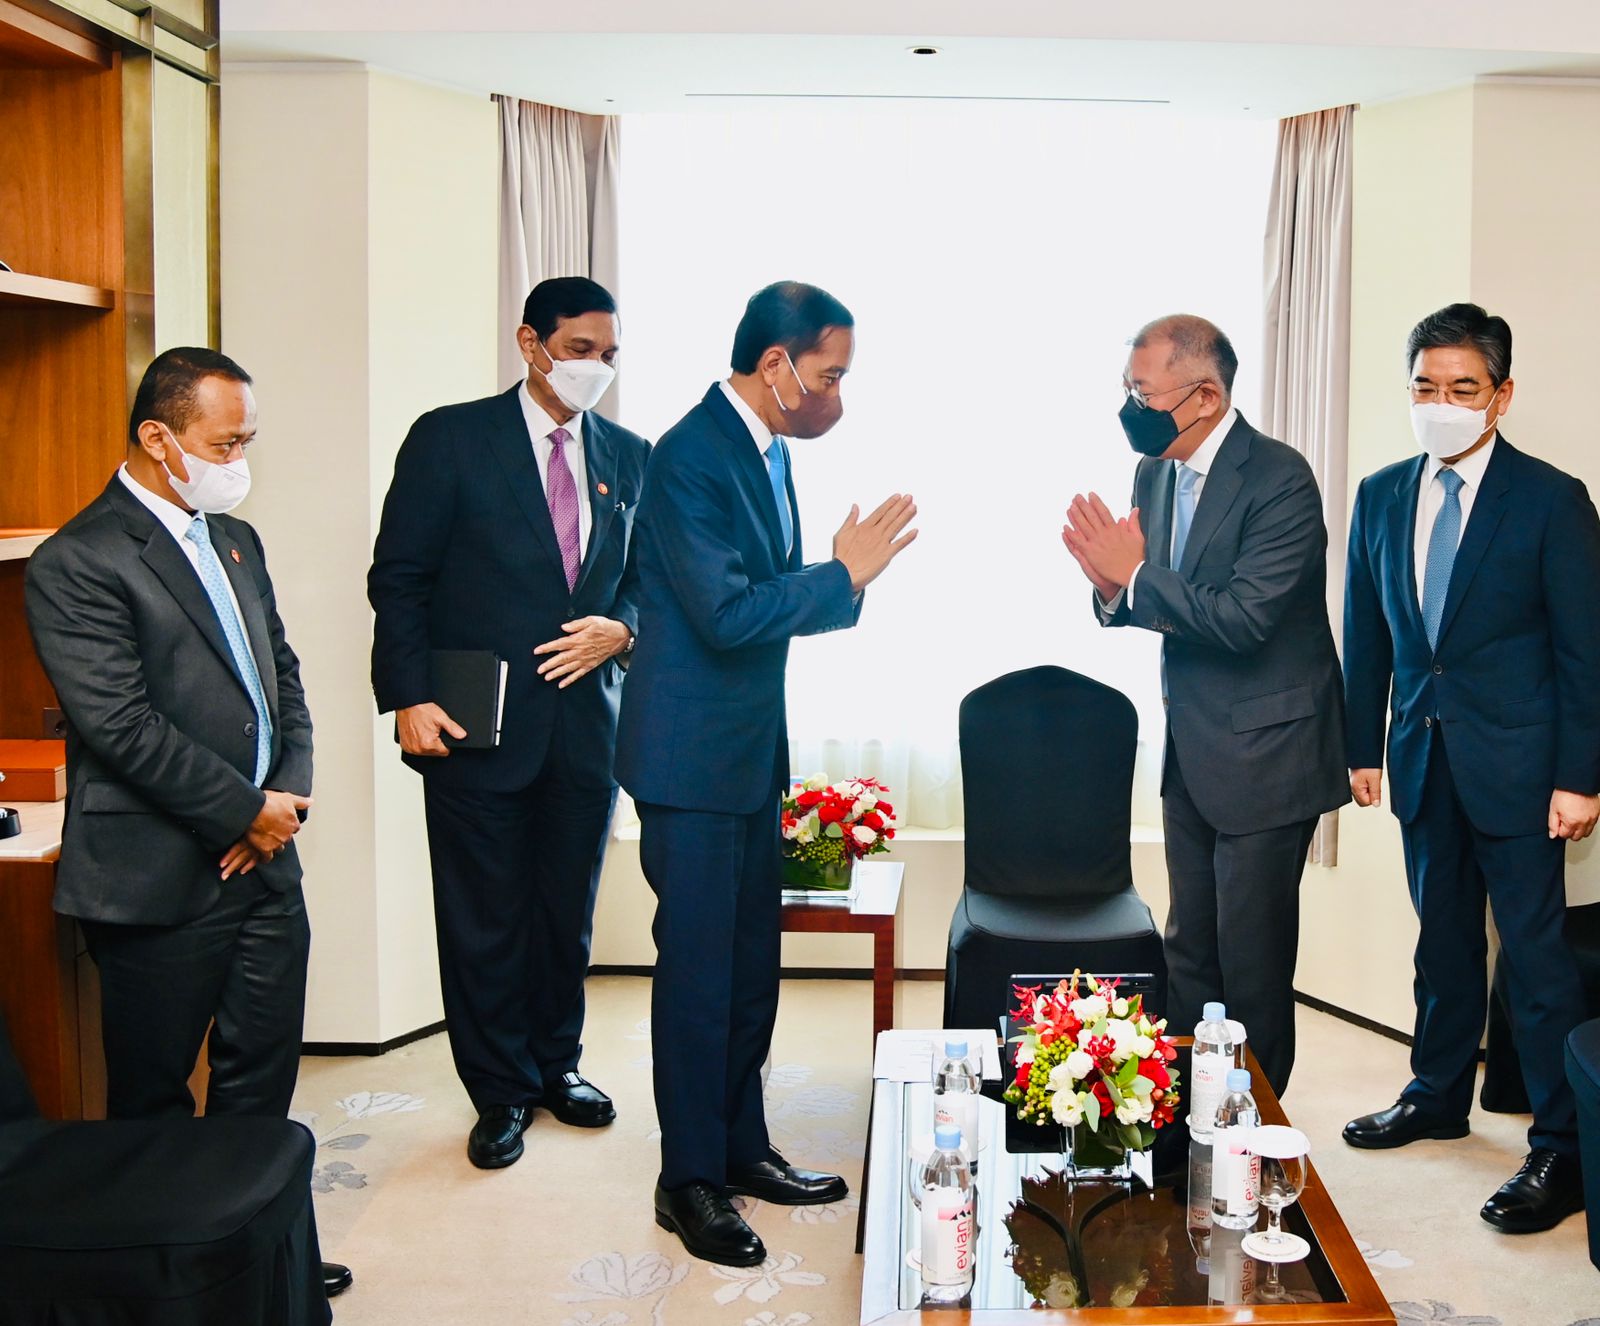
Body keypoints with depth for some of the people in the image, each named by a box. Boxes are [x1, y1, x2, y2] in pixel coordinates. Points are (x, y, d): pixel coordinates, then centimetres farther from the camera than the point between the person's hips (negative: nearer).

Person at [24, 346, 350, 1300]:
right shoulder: (78, 564, -12)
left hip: (263, 861, 7)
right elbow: (122, 727, -19)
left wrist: (290, 793, -1)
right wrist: (249, 812, -13)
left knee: (262, 1076, 15)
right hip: (161, 880, -7)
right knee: (154, 1092, 8)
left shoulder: (236, 540, 13)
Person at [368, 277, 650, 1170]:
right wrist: (410, 697, -12)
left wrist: (620, 628, -6)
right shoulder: (450, 439, -3)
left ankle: (557, 1065, 33)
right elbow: (399, 578, -4)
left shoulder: (629, 456, 10)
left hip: (587, 721, 4)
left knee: (569, 911, 14)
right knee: (484, 920, 5)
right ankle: (501, 1093, 21)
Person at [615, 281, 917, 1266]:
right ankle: (689, 1181, 14)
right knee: (699, 970, 0)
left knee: (752, 963, 16)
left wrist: (844, 572, 0)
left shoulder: (770, 452, 10)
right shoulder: (690, 458, -19)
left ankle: (741, 1148, 30)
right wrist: (846, 575, -18)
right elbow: (727, 614, -25)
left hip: (753, 750, 9)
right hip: (693, 758, -9)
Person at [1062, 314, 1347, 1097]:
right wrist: (1112, 586, -13)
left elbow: (1243, 620, -26)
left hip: (1265, 754, -8)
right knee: (1189, 951, 16)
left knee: (1252, 959, 2)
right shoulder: (1154, 474, 5)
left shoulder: (1279, 480, -19)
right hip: (1190, 752, 8)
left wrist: (1134, 577, -22)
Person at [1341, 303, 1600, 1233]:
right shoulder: (1382, 497, 6)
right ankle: (1439, 1095, 33)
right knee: (1445, 936, 17)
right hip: (1422, 756, 5)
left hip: (1516, 762, -5)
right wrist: (1364, 746, 8)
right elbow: (1367, 635, 10)